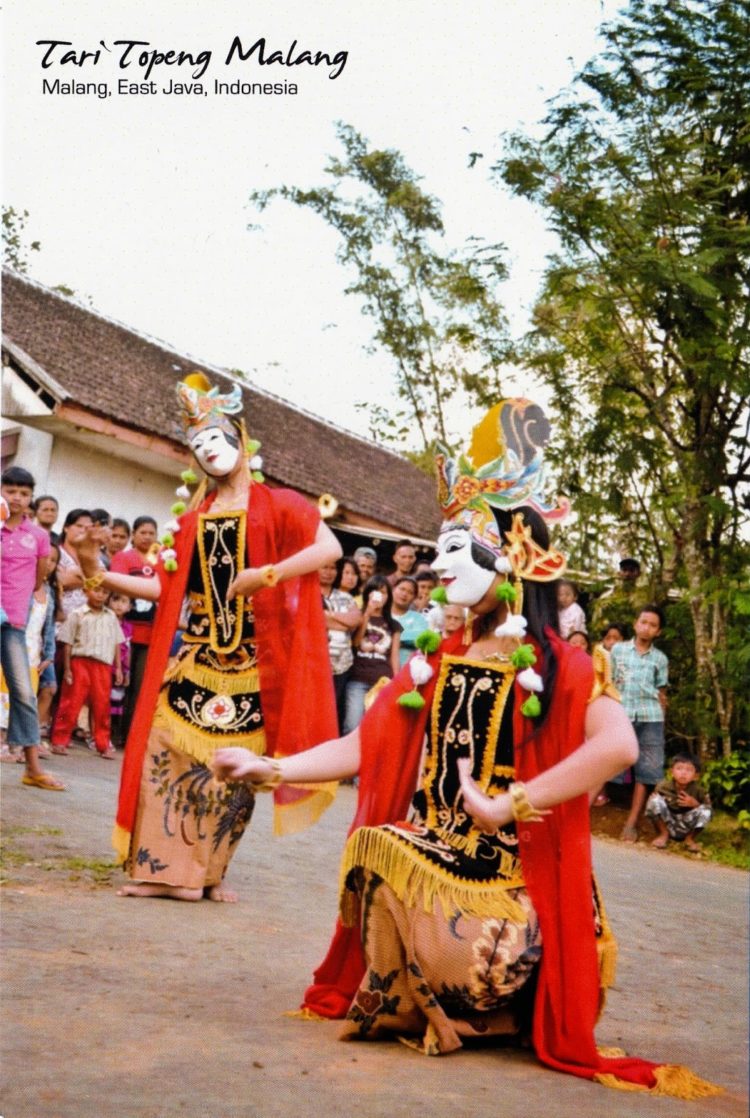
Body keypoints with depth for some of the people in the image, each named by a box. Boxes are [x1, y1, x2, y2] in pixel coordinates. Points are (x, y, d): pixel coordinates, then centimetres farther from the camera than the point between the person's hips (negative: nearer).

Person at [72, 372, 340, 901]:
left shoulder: (275, 505, -1)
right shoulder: (192, 519, 12)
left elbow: (330, 548, -14)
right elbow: (167, 588, 9)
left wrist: (266, 574, -21)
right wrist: (102, 576, 1)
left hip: (251, 660, -4)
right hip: (197, 654, 4)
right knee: (165, 754, -3)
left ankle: (209, 872, 14)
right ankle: (165, 867, 5)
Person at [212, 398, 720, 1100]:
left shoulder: (558, 667, -5)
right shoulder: (435, 663, 12)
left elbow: (618, 745, -26)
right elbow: (361, 749, 11)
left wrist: (508, 805, -24)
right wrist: (268, 768, 1)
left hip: (506, 878, -4)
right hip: (423, 858, 4)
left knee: (461, 967, -28)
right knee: (375, 848, -25)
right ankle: (399, 1005, -1)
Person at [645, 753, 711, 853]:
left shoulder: (698, 791, -15)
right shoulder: (663, 786, -14)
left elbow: (708, 810, -11)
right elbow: (653, 800, -2)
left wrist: (694, 804, -29)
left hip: (686, 829, 0)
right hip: (667, 825, 0)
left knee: (704, 811, -27)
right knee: (655, 800, -25)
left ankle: (689, 839, 1)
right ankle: (664, 835, -2)